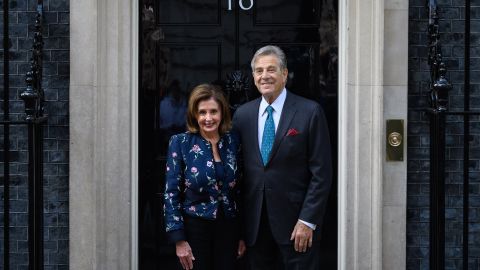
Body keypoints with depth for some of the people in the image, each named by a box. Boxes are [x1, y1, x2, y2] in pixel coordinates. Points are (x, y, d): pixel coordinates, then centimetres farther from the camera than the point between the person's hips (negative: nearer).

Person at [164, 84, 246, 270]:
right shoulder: (180, 143, -7)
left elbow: (239, 190, 8)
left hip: (228, 227, 3)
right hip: (194, 227, -3)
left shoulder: (233, 142, 3)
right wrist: (179, 239, -12)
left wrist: (243, 234, 7)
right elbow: (171, 193, -7)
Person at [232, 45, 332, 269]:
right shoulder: (242, 114, 8)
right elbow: (239, 170, 11)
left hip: (295, 222, -3)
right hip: (255, 224, 4)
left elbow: (321, 173, -7)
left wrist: (307, 221, -11)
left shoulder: (309, 112, -5)